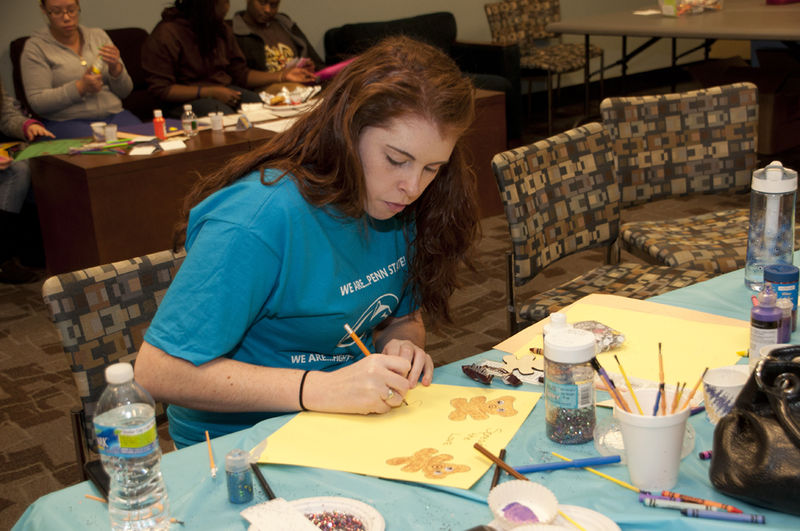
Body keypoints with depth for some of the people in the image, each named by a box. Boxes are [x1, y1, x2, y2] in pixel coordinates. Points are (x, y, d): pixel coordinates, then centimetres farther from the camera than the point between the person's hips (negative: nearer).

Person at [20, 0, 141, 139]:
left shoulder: (98, 35, 13)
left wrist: (115, 68, -9)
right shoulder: (35, 47, 2)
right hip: (66, 122, -4)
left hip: (114, 115, 4)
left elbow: (125, 91, 12)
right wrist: (81, 87, -18)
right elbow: (37, 102, -8)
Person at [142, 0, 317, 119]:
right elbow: (160, 88, -13)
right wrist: (210, 92, -20)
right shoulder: (167, 34, -11)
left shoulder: (222, 30, 12)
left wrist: (282, 75, 3)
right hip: (186, 99, -6)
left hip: (226, 91, 6)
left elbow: (240, 73, 16)